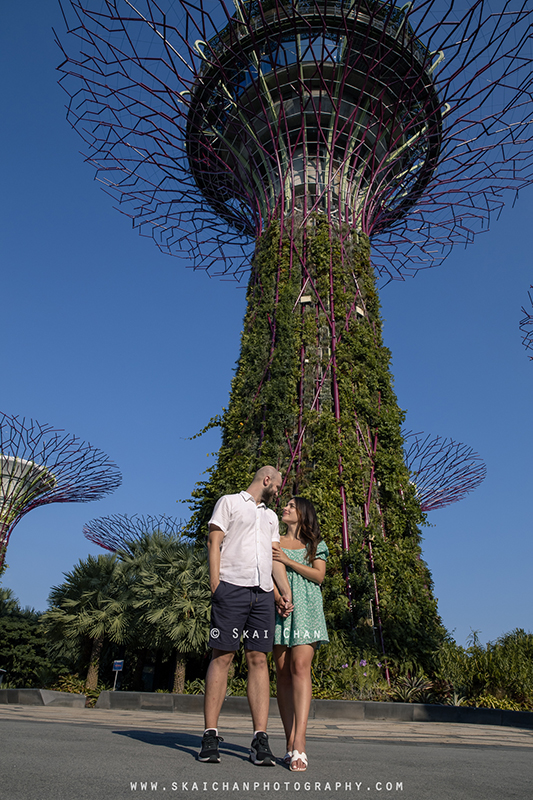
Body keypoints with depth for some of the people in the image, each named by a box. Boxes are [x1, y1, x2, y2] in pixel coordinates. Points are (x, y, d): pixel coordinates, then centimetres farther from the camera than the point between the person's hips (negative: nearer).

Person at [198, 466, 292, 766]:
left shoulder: (271, 516, 25)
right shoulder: (229, 502, 8)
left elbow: (276, 557, 18)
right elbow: (214, 543, 0)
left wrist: (286, 593, 7)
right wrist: (215, 584, -11)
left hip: (263, 593, 5)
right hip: (232, 587, -5)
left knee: (259, 659, 1)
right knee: (222, 656, -4)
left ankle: (261, 739, 2)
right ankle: (211, 736, 2)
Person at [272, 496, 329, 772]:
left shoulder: (316, 544, 13)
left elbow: (318, 575, 1)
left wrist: (289, 561, -8)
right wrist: (277, 596, -11)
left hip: (305, 608, -2)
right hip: (279, 608, 2)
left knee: (300, 667, -16)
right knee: (283, 673, -1)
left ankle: (299, 742, -20)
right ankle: (290, 744, 4)